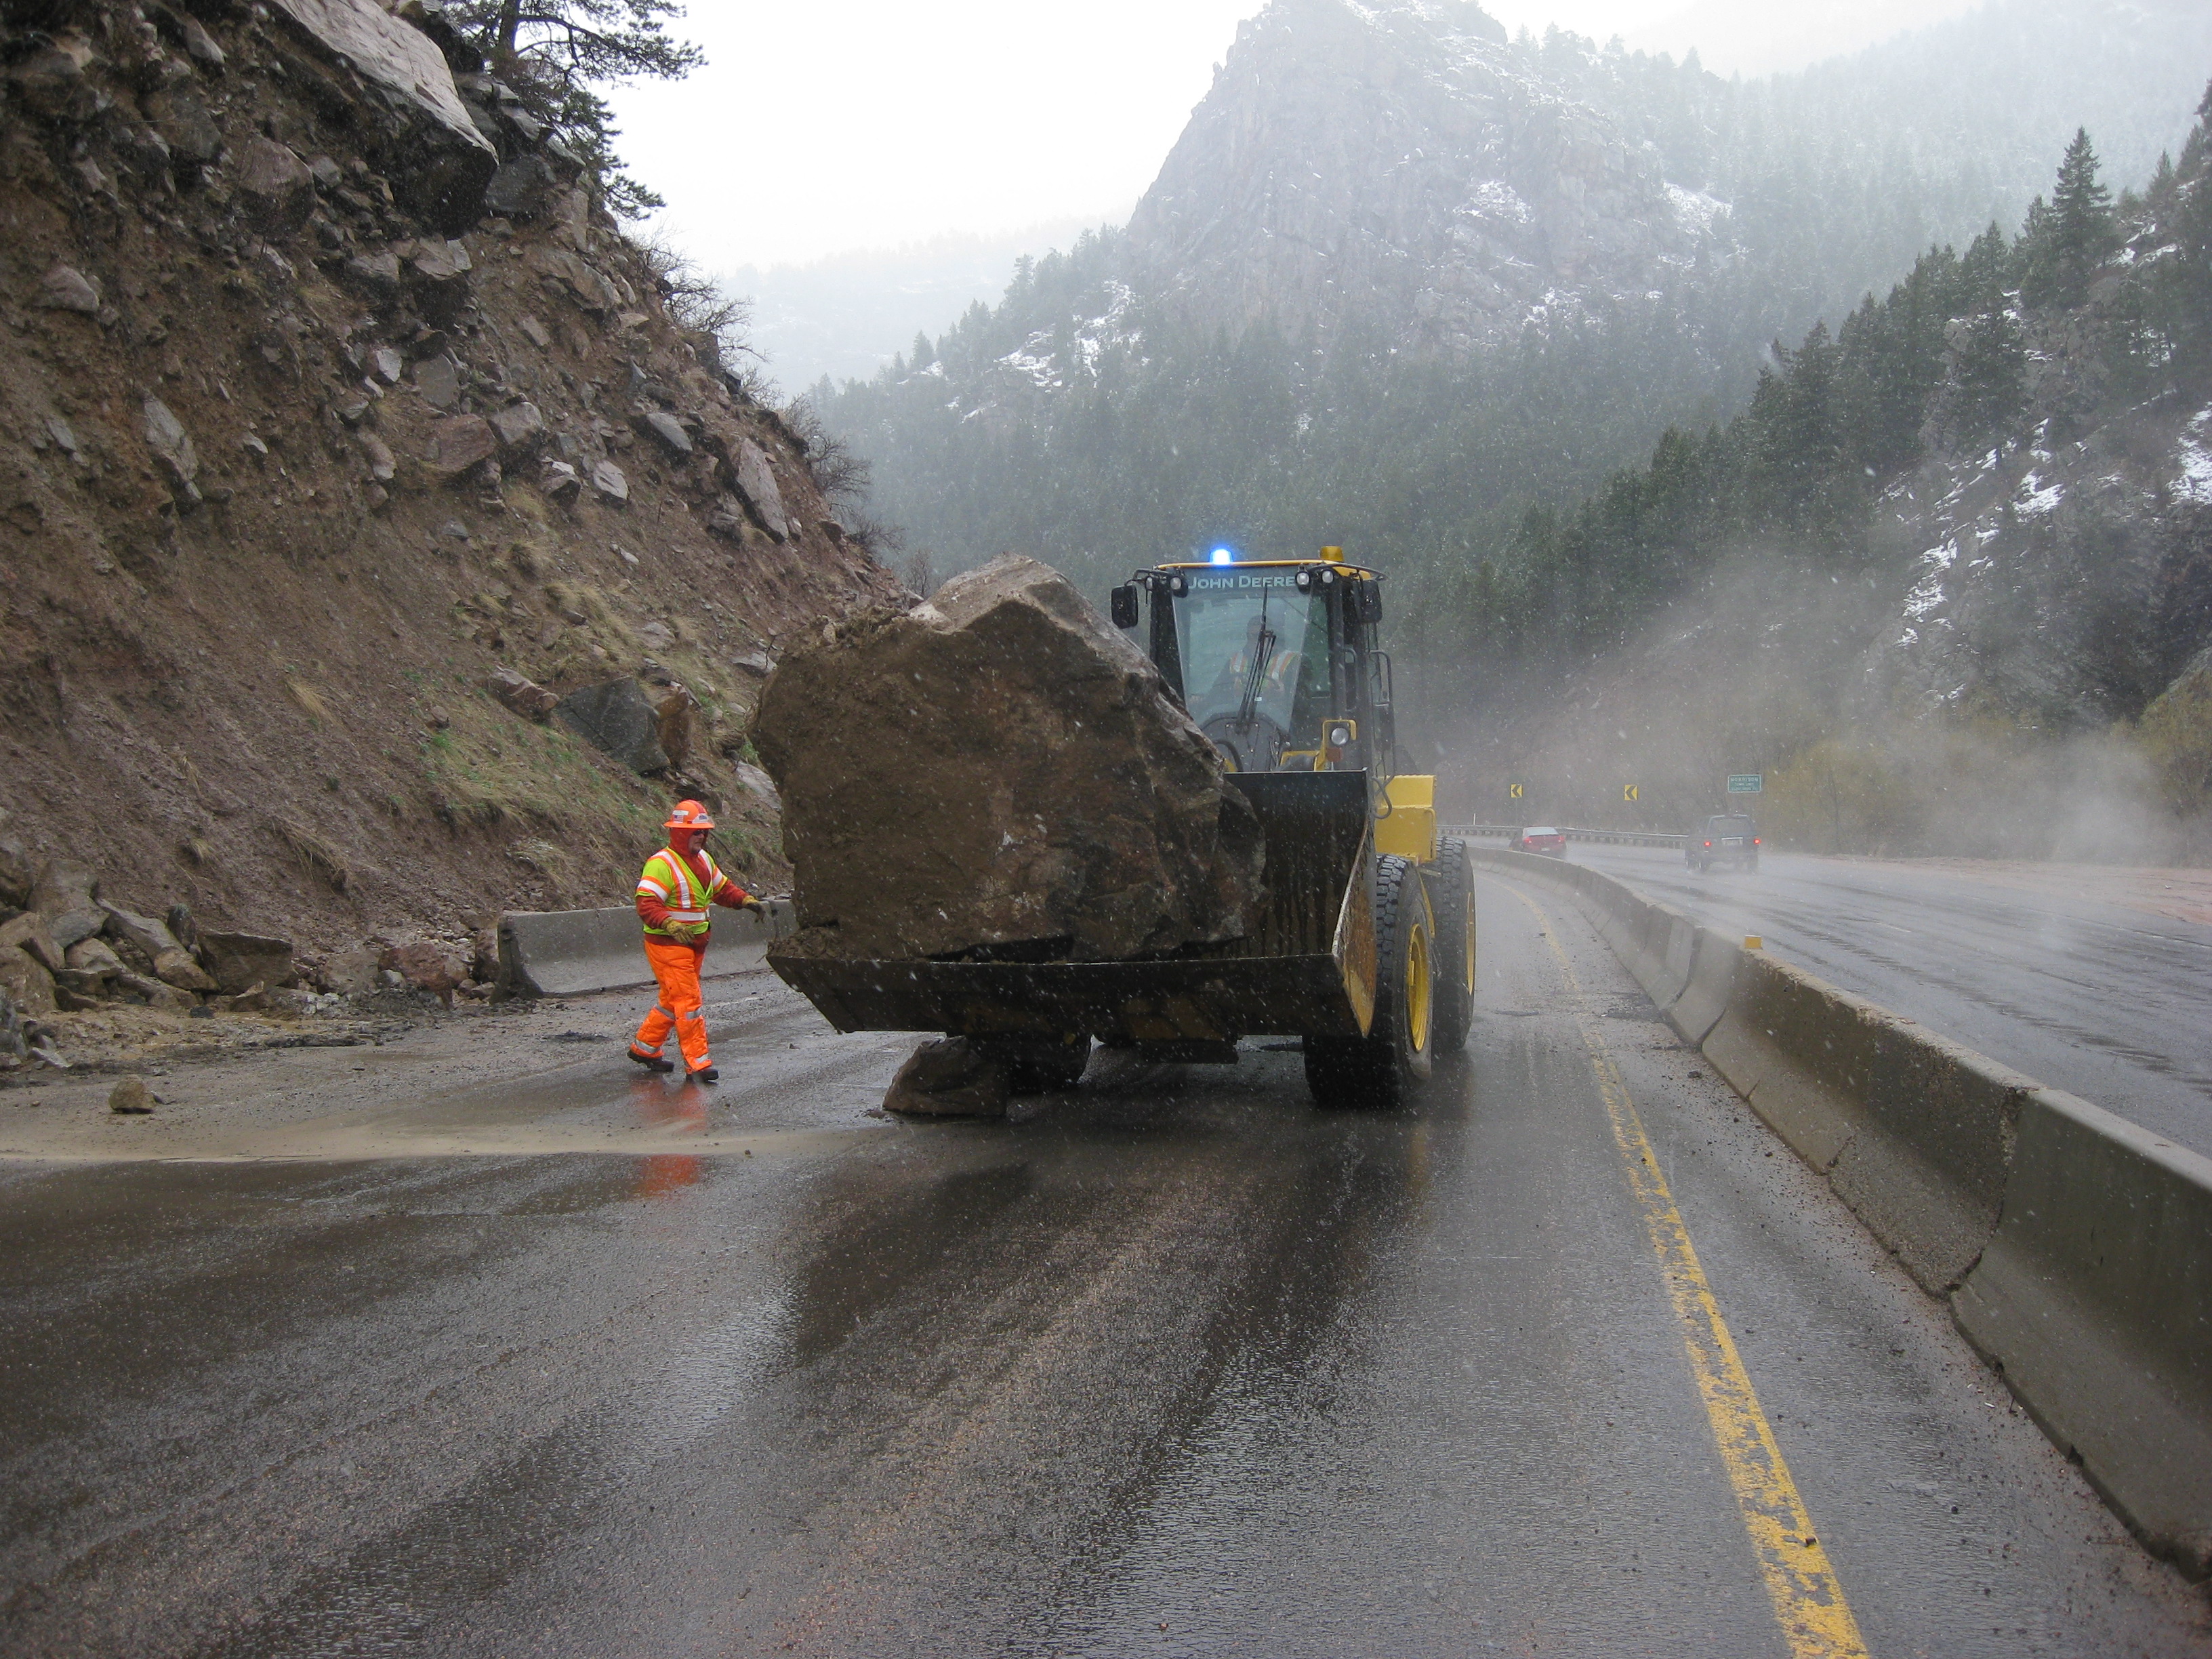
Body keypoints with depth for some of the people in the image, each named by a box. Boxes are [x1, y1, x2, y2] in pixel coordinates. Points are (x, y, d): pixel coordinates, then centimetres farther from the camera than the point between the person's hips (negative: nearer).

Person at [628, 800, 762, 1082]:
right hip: (667, 945, -9)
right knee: (688, 1001, -9)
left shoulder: (703, 859, 11)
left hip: (694, 944, 9)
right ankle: (698, 1063, -5)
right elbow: (646, 904, -26)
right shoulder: (662, 864, -18)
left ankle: (644, 1047, 32)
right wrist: (671, 925, -42)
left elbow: (722, 888, 24)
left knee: (673, 1000, 17)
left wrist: (746, 900, 6)